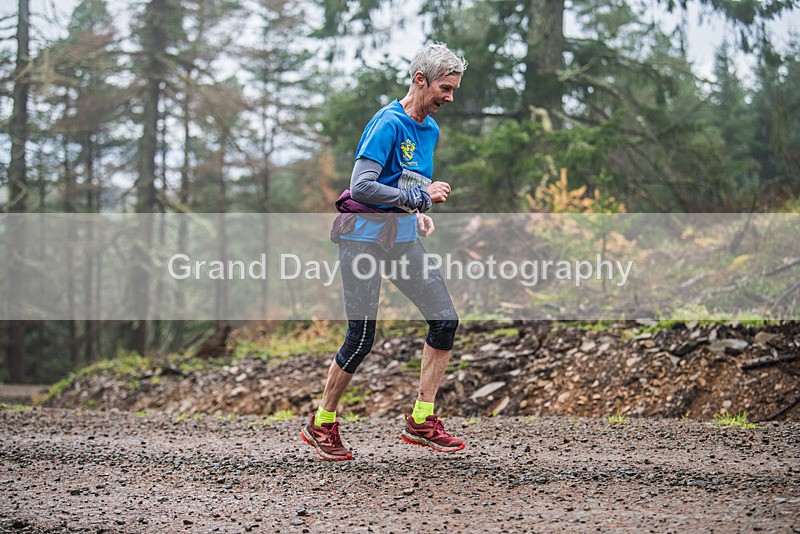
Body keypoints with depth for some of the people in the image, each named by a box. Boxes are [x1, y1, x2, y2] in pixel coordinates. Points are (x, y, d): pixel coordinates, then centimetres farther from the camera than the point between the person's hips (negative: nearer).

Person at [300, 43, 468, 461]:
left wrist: (418, 215, 9)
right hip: (364, 235, -8)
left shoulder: (430, 129, 12)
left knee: (445, 320, -1)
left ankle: (422, 421, 7)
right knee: (362, 337, -5)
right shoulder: (388, 123, -16)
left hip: (402, 238, 8)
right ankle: (321, 425, 13)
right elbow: (361, 187, -23)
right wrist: (420, 197, -18)